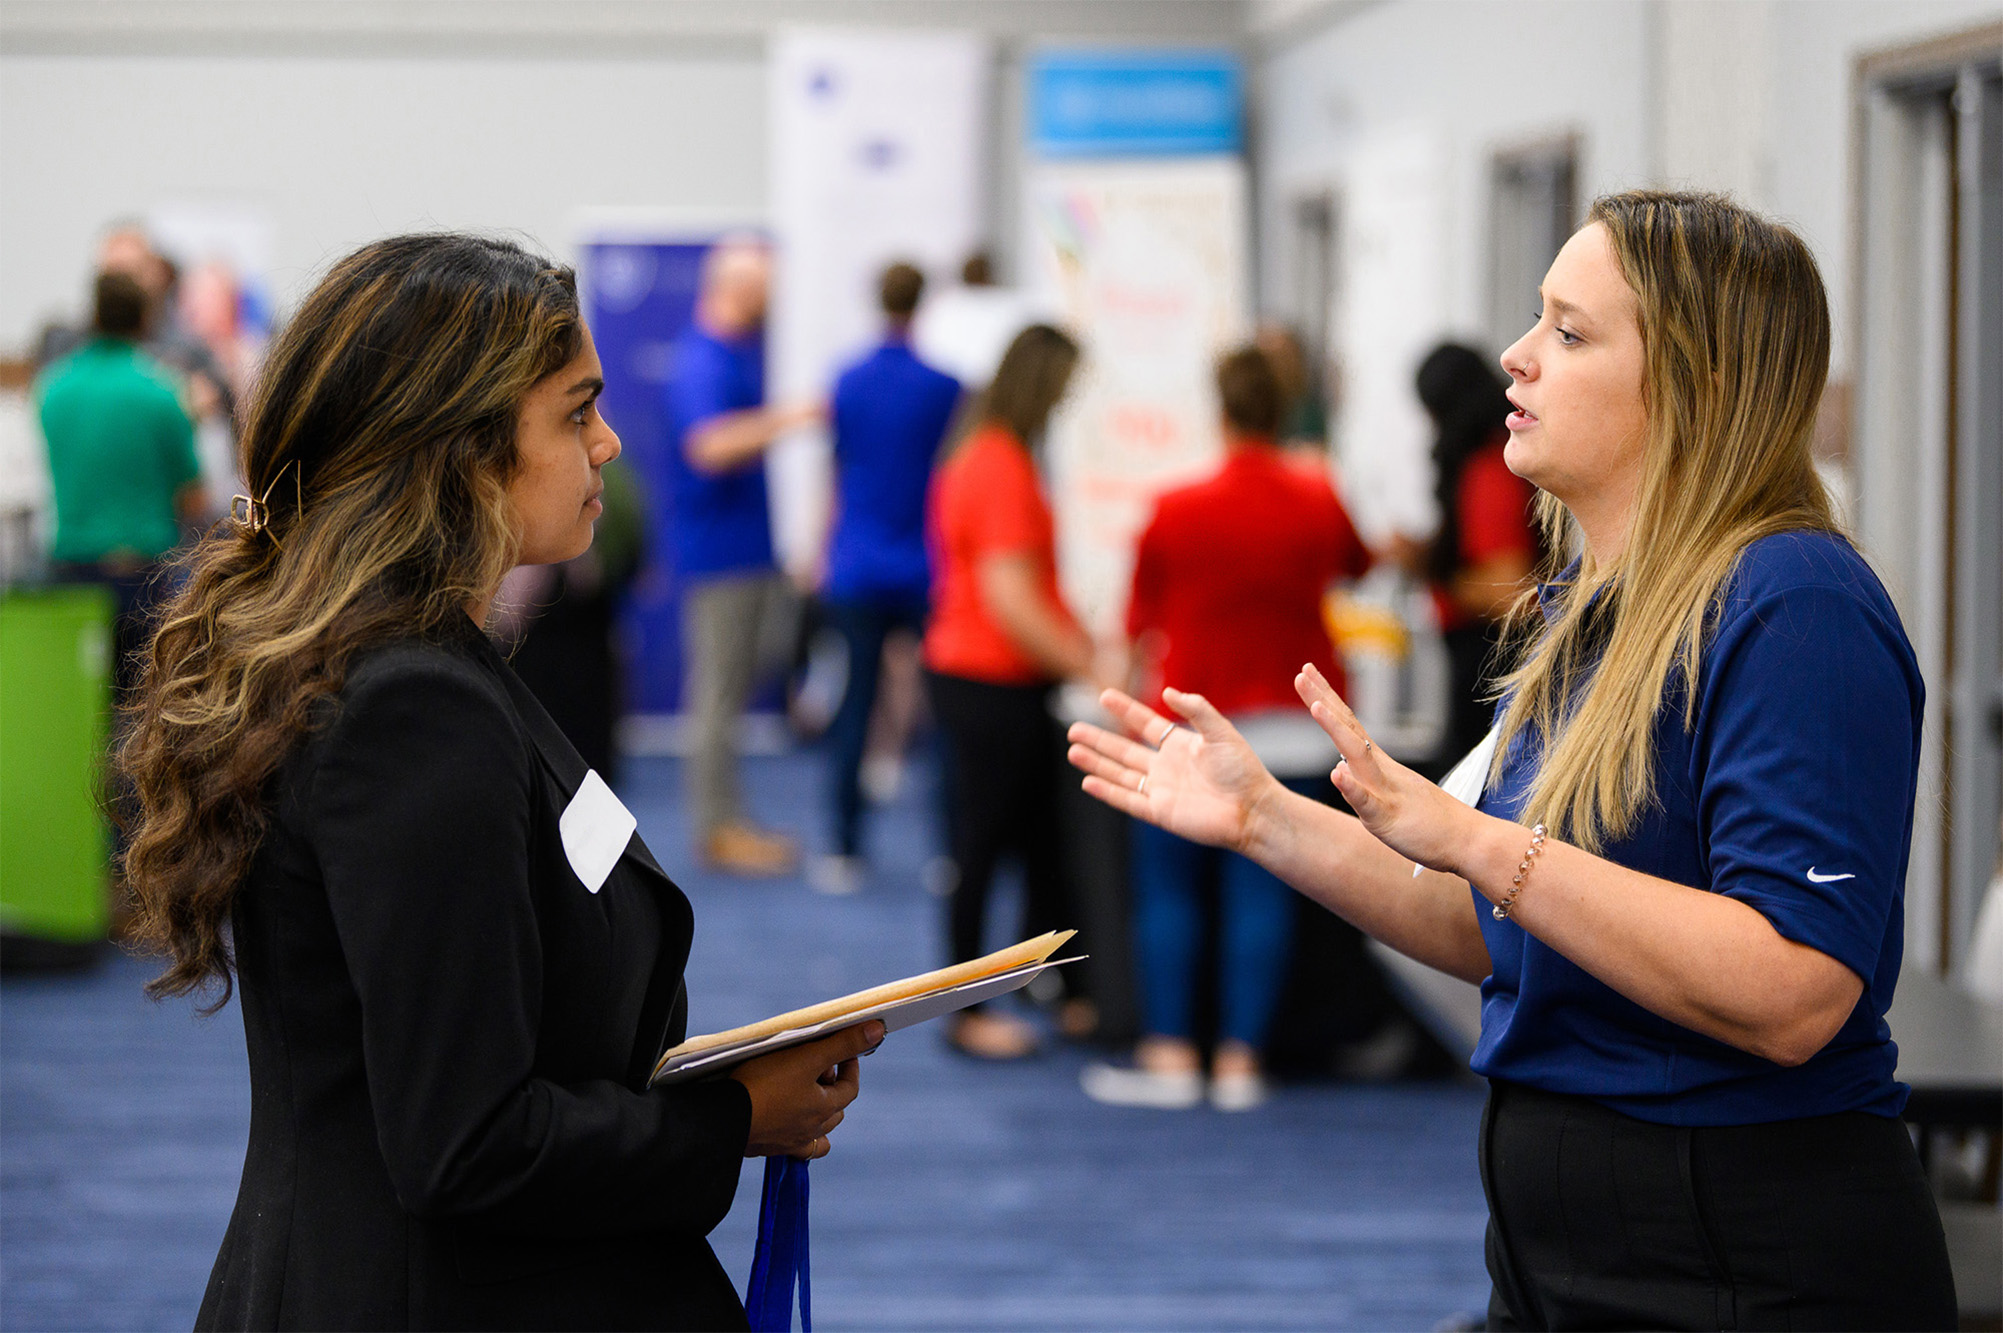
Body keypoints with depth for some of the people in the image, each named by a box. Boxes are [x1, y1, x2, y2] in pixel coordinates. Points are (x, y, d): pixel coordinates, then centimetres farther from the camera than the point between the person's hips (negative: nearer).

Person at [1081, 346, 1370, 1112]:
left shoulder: (1176, 512, -8)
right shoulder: (1319, 503, 0)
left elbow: (1140, 624, 3)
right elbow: (1356, 564, 23)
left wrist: (1144, 665, 24)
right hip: (1292, 727, 3)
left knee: (1169, 888, 6)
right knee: (1262, 892, 3)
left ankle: (1171, 1056, 4)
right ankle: (1239, 1062, 3)